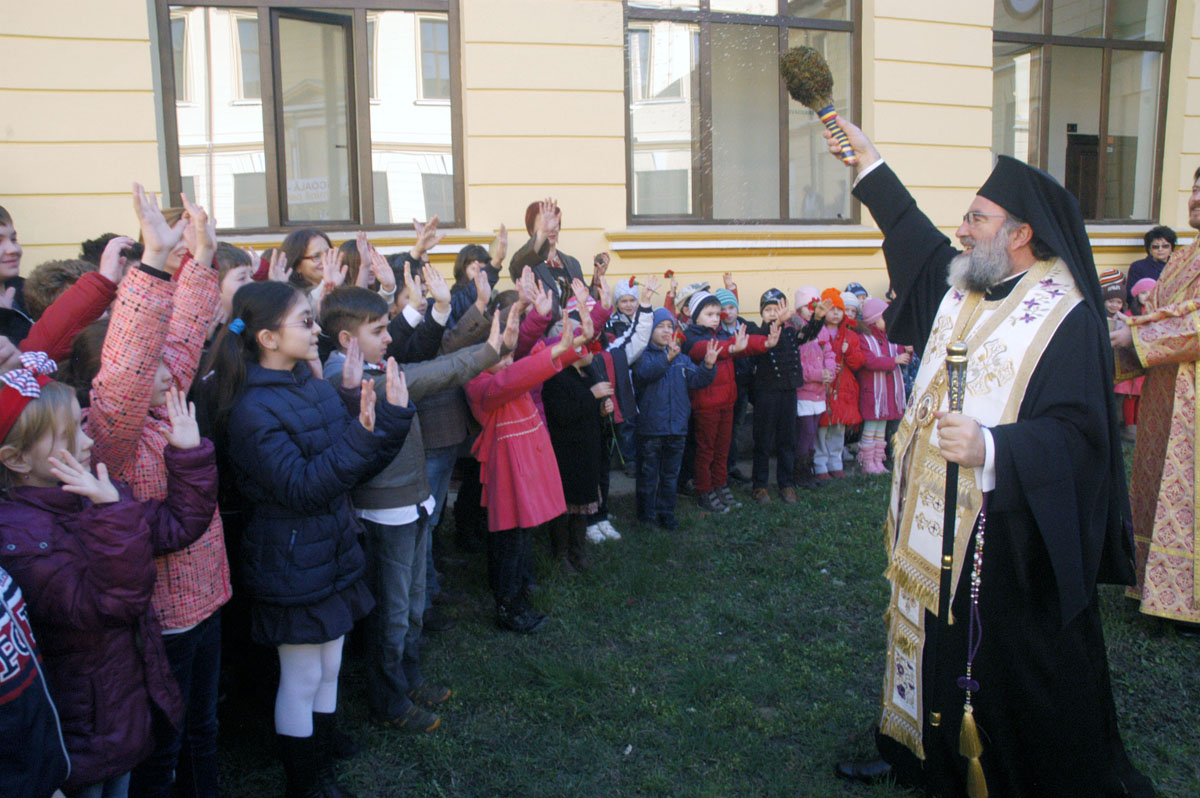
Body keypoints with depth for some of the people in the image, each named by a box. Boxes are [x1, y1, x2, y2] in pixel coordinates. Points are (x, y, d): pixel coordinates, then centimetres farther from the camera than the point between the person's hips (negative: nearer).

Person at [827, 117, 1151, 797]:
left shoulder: (1068, 319, -16)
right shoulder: (962, 287, 7)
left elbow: (1077, 432, -22)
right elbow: (913, 233, 24)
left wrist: (992, 447, -38)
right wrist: (867, 157, 28)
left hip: (1006, 535, -7)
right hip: (935, 521, 8)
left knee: (1010, 667, 6)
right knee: (933, 642, 20)